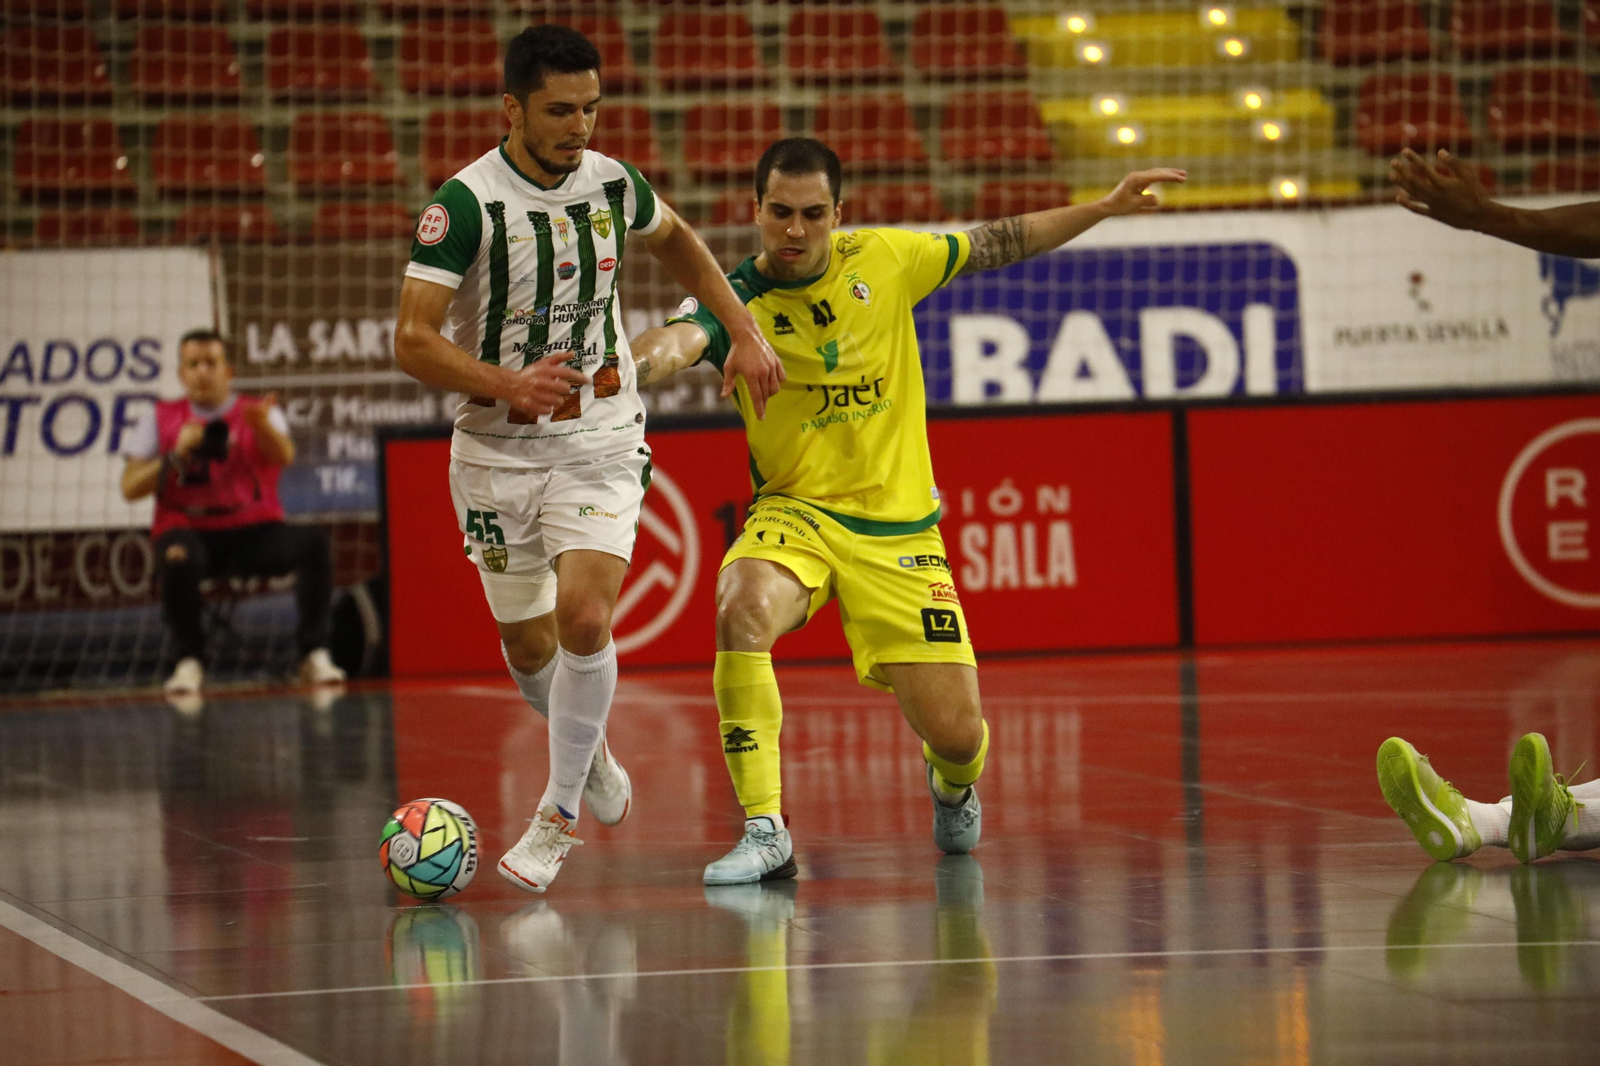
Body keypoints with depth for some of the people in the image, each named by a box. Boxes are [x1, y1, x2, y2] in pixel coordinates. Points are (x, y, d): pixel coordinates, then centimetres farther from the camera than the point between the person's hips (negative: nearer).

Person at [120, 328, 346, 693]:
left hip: (254, 530, 1)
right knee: (177, 557, -37)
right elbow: (130, 488, 3)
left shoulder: (257, 412, 7)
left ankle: (314, 654, -20)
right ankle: (189, 660, -20)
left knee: (313, 541, -27)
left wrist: (263, 426, -39)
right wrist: (176, 455, -11)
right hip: (190, 529, -1)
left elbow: (284, 457, -16)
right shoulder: (160, 419, 9)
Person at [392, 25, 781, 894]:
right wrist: (511, 385, -34)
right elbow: (412, 341, -19)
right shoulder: (466, 203, -16)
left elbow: (674, 241, 22)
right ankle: (588, 748, 42)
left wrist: (745, 333, 14)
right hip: (496, 452, -1)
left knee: (583, 615, -19)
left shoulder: (614, 185, -3)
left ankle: (559, 815, -5)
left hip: (600, 441, 1)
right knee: (528, 645, 9)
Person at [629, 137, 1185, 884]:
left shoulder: (883, 260, -1)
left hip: (897, 527, 2)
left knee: (954, 734, -3)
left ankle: (952, 782, 39)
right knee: (742, 611, -36)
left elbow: (993, 245, 14)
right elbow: (679, 340, -32)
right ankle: (764, 832, -27)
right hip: (796, 513, -1)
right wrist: (646, 357, -56)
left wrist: (1105, 208, 12)